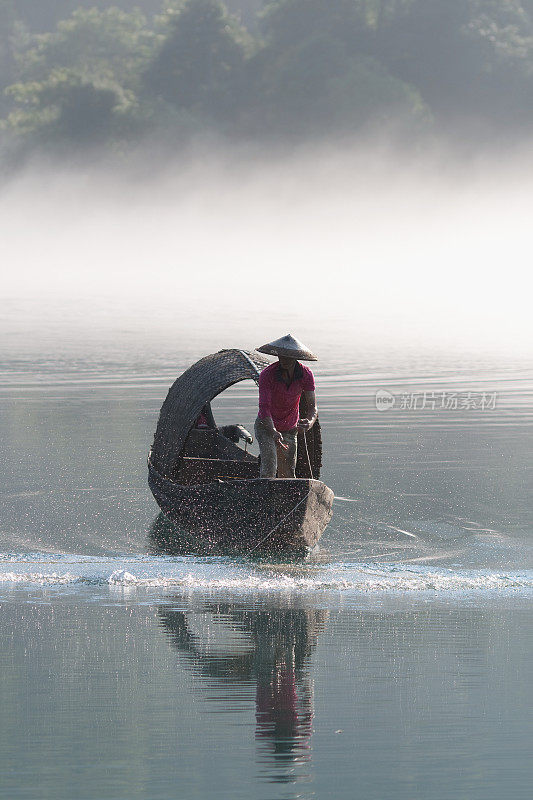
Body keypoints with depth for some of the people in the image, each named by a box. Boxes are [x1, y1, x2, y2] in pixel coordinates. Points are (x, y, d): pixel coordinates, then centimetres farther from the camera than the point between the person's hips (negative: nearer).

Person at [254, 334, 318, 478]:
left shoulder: (306, 374, -14)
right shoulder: (267, 374, -25)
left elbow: (312, 405, -15)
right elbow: (264, 407, -31)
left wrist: (309, 422, -40)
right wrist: (274, 432, -48)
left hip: (290, 429, 4)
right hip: (266, 427, -4)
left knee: (288, 475, 7)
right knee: (269, 468, -23)